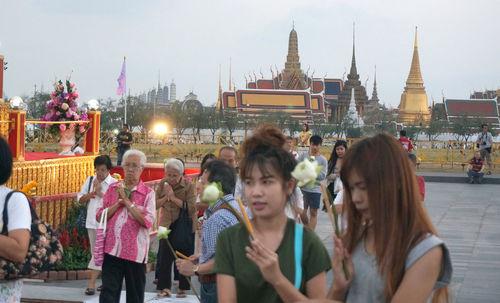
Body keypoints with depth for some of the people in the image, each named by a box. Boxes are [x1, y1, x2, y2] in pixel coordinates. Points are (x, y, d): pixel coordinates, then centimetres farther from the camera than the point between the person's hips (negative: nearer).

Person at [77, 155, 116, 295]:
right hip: (92, 222, 6)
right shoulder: (90, 180, 10)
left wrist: (99, 192, -15)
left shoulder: (113, 183, -6)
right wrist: (91, 193, -7)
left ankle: (91, 284, -12)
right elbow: (80, 199, 10)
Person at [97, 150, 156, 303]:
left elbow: (147, 221, -13)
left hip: (136, 252, -2)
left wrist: (127, 201, -11)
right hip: (112, 250, 2)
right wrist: (118, 203, -7)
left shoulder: (148, 193, 1)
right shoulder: (113, 188, 10)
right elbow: (100, 216, 6)